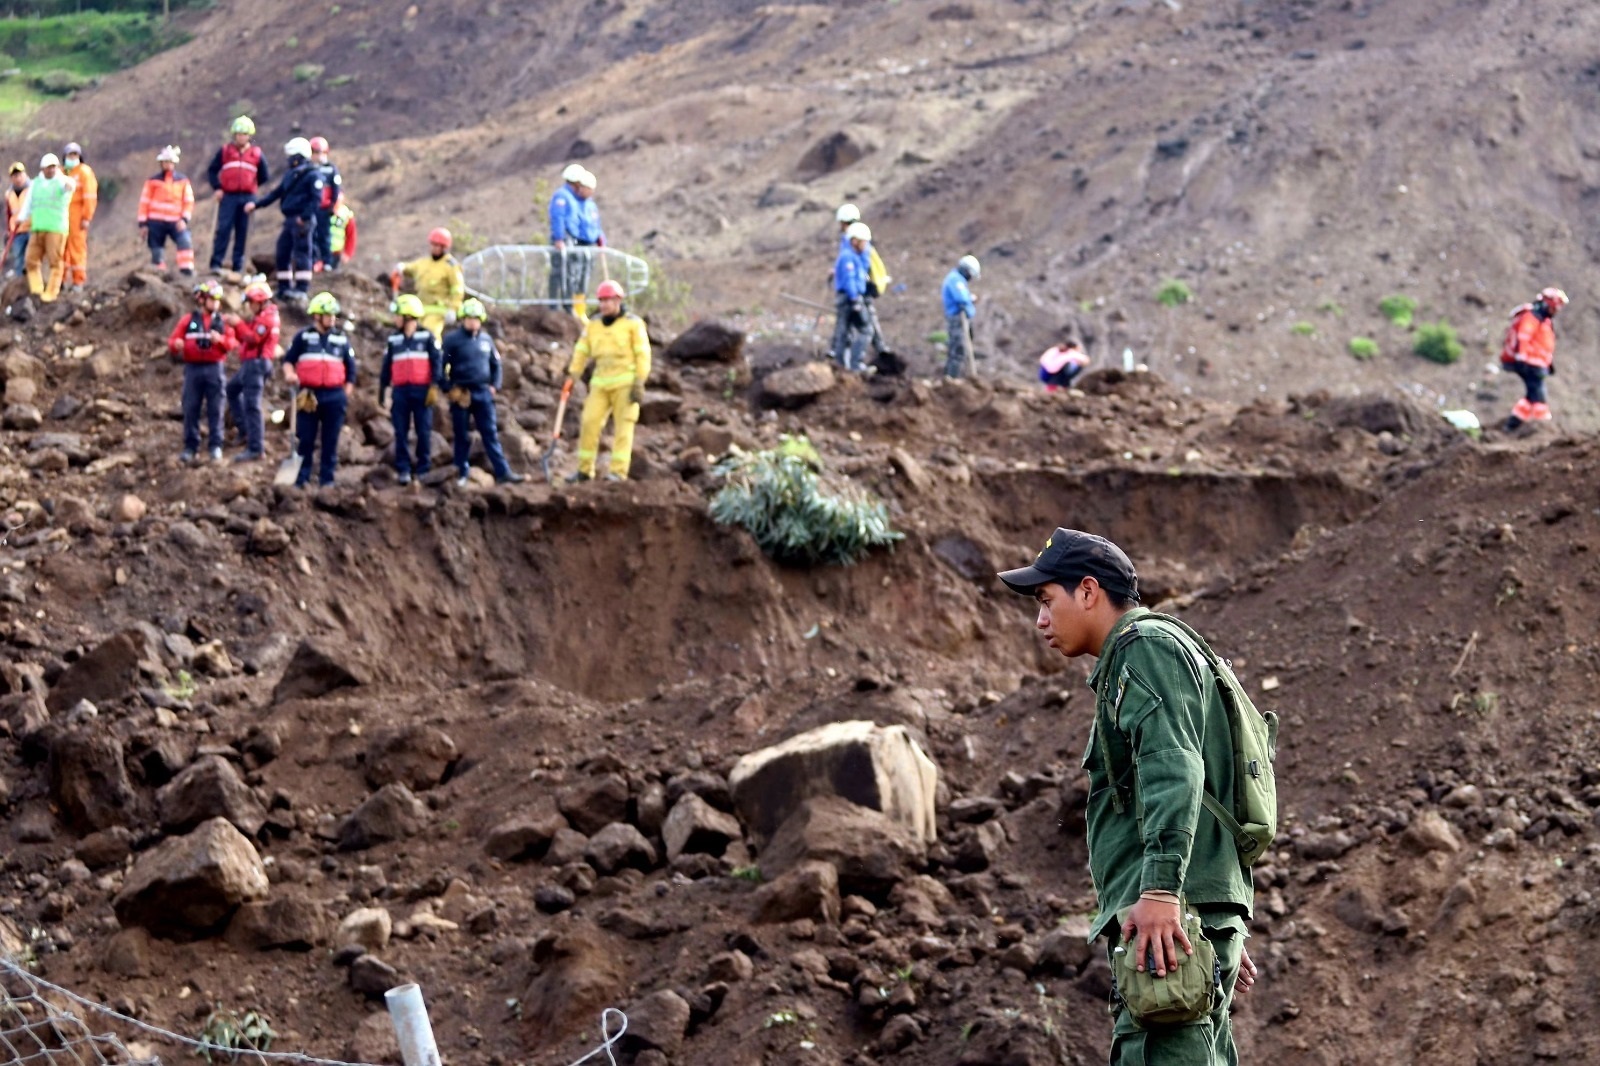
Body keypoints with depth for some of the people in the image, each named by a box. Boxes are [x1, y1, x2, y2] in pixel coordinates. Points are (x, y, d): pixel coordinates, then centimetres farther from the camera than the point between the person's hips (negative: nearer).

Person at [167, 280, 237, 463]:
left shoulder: (222, 321, 10)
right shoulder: (188, 320, 7)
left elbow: (232, 343, 2)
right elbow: (173, 341, 3)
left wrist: (221, 339, -17)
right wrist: (176, 345, -19)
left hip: (214, 369, 0)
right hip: (193, 369, 0)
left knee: (215, 409, 1)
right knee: (190, 409, 0)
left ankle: (215, 446, 7)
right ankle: (190, 447, 6)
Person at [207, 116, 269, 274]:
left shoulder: (257, 154, 9)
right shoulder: (224, 151, 8)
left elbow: (265, 176, 17)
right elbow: (212, 171, 12)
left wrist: (251, 187, 10)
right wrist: (217, 188, 0)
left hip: (247, 197, 1)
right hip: (228, 196, -1)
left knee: (242, 232, 2)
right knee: (223, 229, -9)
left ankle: (238, 265, 7)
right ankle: (216, 263, -8)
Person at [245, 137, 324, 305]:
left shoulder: (313, 175, -8)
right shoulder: (290, 174, 18)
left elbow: (316, 199, -17)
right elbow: (277, 193, 23)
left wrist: (304, 217, -23)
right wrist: (256, 203, 16)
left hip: (302, 221, -9)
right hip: (289, 220, 9)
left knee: (301, 254, -9)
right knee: (282, 253, 9)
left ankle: (302, 289, -8)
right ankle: (284, 288, 17)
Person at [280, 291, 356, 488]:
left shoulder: (341, 339, 9)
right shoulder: (303, 337, 4)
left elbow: (351, 368, 13)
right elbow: (288, 359, 5)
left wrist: (346, 394, 7)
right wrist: (289, 374, -16)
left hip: (334, 396, 2)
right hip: (308, 395, -2)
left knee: (330, 441, 4)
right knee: (305, 440, 0)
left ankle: (327, 479, 9)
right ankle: (300, 478, 4)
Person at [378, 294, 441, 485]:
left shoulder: (427, 337, 2)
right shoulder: (394, 340, 13)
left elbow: (437, 363, -3)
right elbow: (386, 368, 14)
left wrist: (434, 387, -13)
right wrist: (382, 393, 11)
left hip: (421, 390, -3)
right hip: (401, 391, 3)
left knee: (424, 431, -2)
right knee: (401, 432, -1)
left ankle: (423, 468, 5)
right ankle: (403, 469, 1)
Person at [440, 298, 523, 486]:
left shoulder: (486, 339, 9)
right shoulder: (452, 339, -4)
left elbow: (496, 363, 20)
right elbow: (441, 365, -5)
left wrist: (494, 386, 9)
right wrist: (447, 388, -10)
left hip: (483, 393, 3)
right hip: (460, 394, -3)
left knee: (491, 435, 2)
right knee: (461, 436, 4)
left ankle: (502, 472, 0)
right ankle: (461, 474, 12)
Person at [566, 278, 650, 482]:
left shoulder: (633, 324, 0)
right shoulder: (593, 325, 12)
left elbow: (643, 354, -4)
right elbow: (581, 351, 11)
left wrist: (639, 383, -10)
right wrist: (572, 376, 1)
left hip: (625, 383, -4)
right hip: (600, 384, 4)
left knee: (623, 427, -7)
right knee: (589, 423, -2)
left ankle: (619, 471, -10)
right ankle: (584, 470, 6)